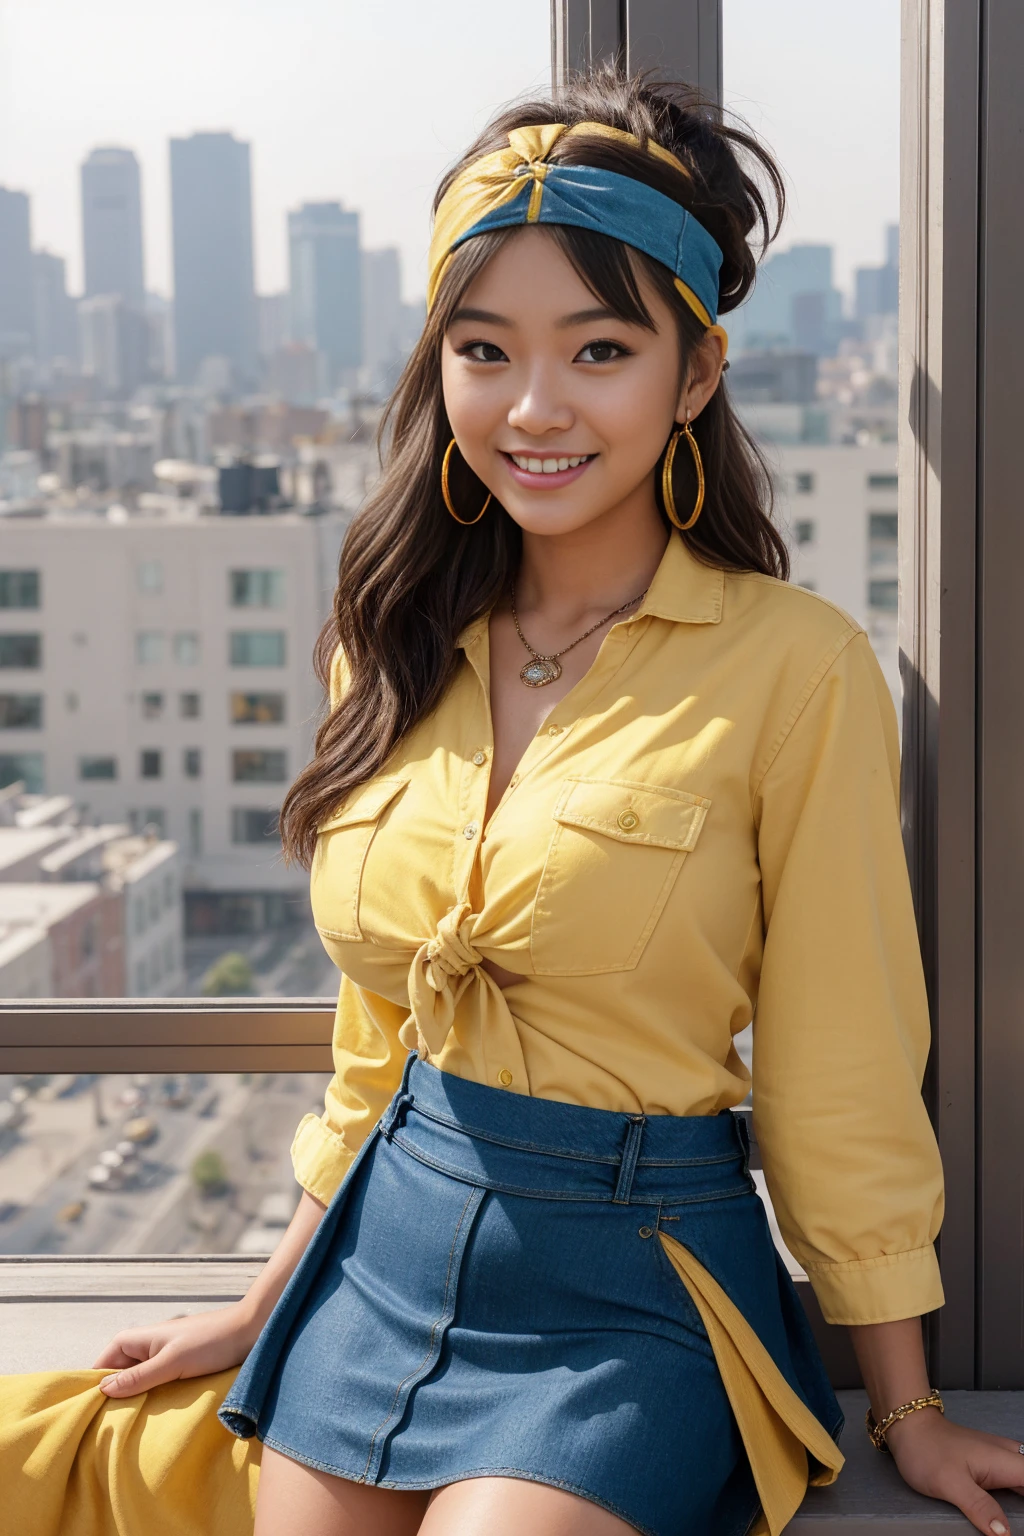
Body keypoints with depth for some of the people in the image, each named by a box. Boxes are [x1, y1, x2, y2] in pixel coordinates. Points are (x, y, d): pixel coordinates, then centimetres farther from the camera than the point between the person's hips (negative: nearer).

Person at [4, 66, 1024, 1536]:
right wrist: (270, 1309, 17)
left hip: (627, 1297, -5)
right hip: (382, 1256, 5)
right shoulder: (397, 648, 4)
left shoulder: (795, 667, -13)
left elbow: (842, 1082, -6)